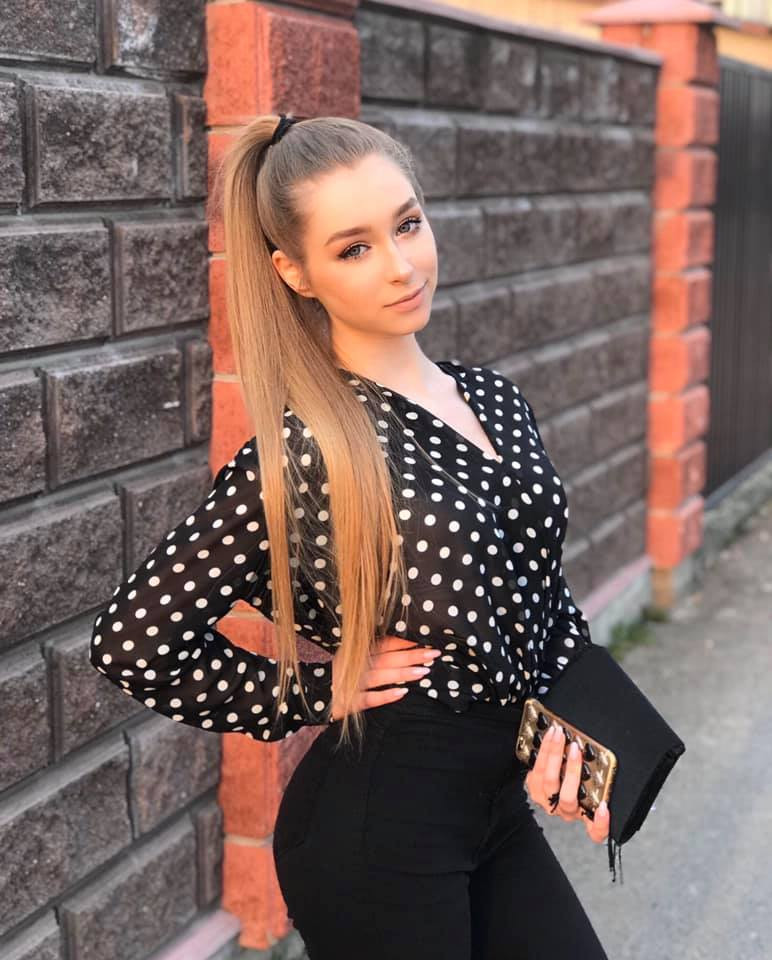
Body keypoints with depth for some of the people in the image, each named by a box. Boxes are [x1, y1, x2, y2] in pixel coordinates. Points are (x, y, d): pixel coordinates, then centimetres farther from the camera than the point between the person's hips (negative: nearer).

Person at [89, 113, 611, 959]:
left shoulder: (494, 398, 2)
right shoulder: (301, 452, -18)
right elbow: (131, 642, -15)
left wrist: (568, 726, -1)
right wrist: (323, 694, -10)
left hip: (497, 800, 6)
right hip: (379, 824, -6)